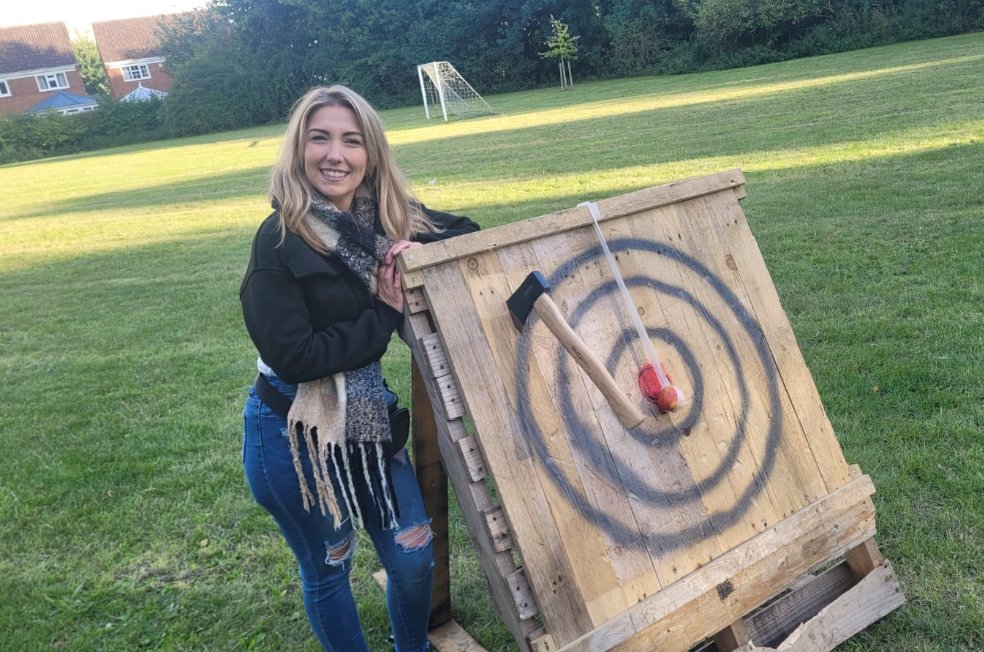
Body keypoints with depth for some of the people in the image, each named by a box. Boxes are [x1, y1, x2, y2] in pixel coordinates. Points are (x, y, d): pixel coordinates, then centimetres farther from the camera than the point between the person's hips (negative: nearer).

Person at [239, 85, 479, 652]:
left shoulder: (387, 219, -3)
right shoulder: (282, 238, -18)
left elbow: (469, 233, 7)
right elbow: (292, 354, -23)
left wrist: (420, 247, -14)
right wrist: (384, 316, -17)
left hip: (369, 418, 5)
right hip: (293, 432, -5)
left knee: (414, 556, 14)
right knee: (327, 566, 15)